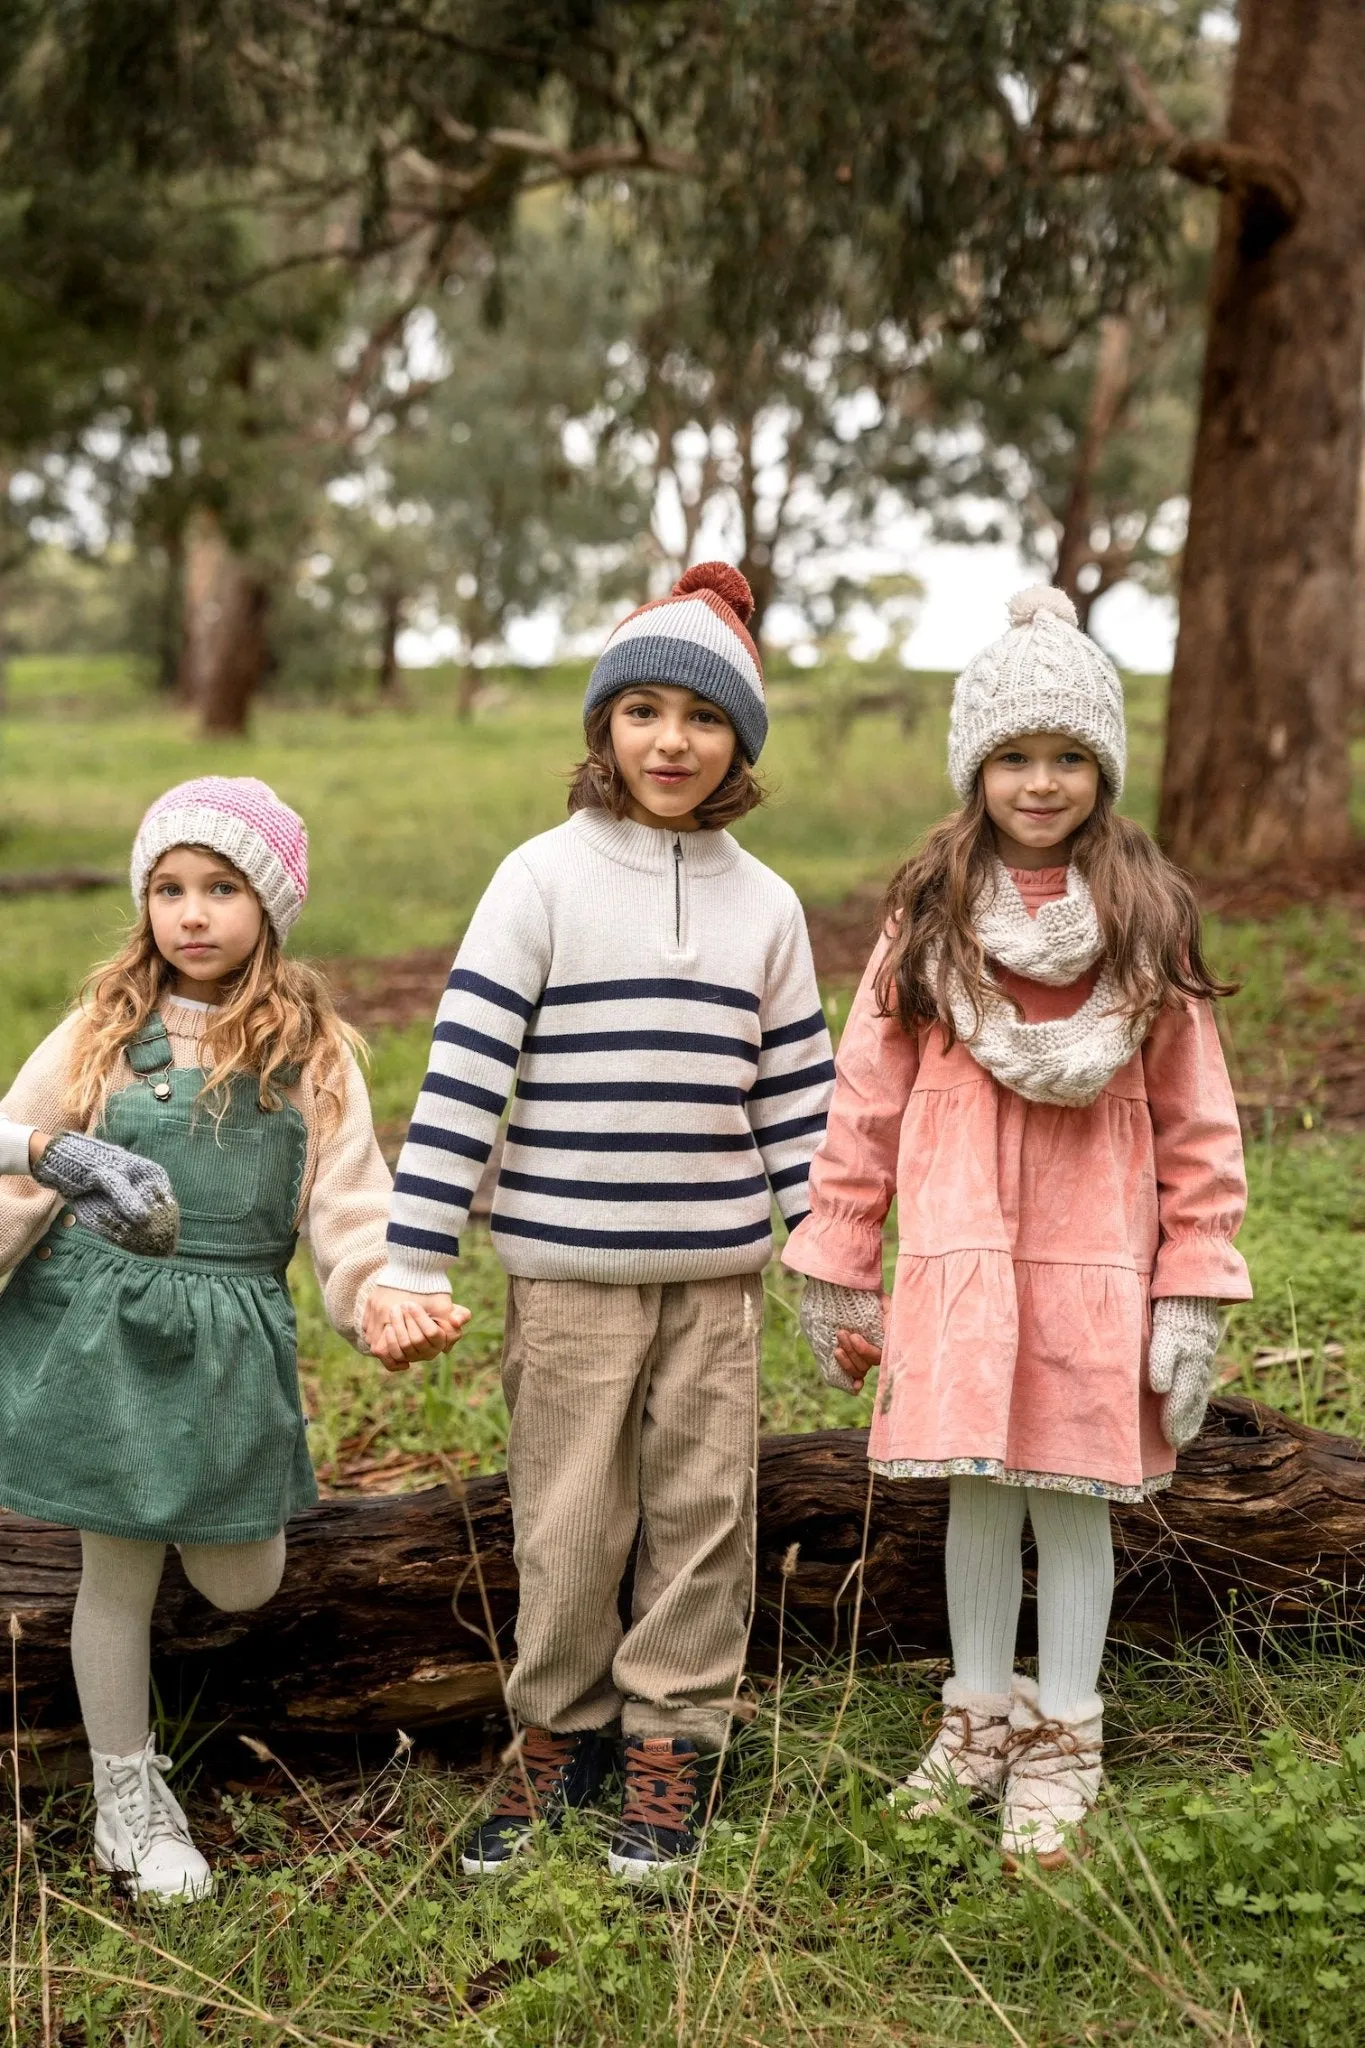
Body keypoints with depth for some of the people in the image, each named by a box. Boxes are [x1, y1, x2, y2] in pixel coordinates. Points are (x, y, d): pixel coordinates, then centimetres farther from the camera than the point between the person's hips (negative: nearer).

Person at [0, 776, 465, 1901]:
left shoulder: (313, 1054, 1)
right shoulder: (102, 1034, 0)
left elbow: (350, 1203, -2)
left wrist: (389, 1296, -18)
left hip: (232, 1340, 1)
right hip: (97, 1331, -1)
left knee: (241, 1583, 6)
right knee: (120, 1575, 8)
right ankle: (129, 1800, 27)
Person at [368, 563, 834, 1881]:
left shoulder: (764, 905, 6)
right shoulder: (544, 879, -4)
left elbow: (797, 1093, 9)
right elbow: (462, 1070, -7)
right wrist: (413, 1262, -11)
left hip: (717, 1271, 2)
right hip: (568, 1270, -2)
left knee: (701, 1512, 8)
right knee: (568, 1519, 6)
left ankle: (673, 1747, 21)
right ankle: (558, 1736, 23)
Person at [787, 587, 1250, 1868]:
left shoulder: (1149, 917, 0)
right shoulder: (927, 913, 2)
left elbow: (1196, 1118, 0)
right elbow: (866, 1096, 4)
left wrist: (1193, 1294, -4)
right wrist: (836, 1270, 3)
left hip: (1094, 1255, -1)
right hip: (959, 1249, 1)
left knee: (1075, 1496, 7)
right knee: (978, 1491, 9)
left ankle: (1060, 1748, 22)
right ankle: (977, 1718, 28)